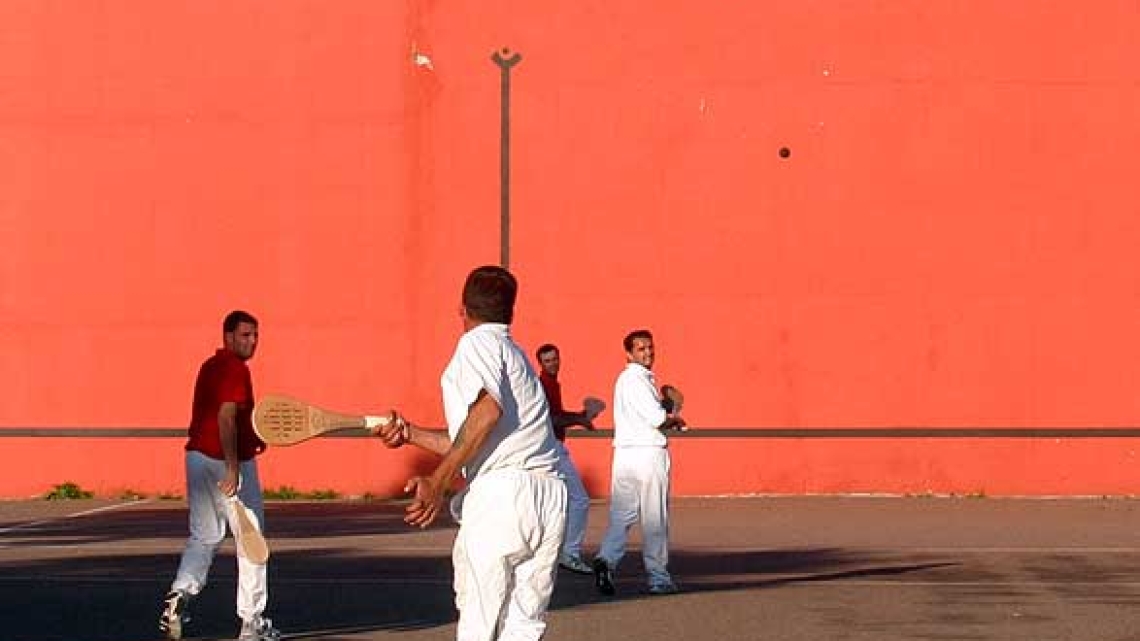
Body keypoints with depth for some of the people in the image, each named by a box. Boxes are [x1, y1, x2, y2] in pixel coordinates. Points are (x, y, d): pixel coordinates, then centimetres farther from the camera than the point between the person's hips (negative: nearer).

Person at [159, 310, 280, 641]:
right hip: (227, 461, -8)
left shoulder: (209, 366, 14)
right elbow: (226, 418, -24)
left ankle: (180, 592, -10)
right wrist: (233, 468, -27)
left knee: (203, 538, 14)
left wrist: (250, 440, 17)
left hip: (197, 456, 8)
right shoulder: (236, 369, -14)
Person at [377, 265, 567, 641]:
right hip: (550, 496, 8)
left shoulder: (478, 343, 2)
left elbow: (487, 411, -17)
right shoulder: (514, 354, 27)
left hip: (500, 494, -8)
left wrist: (437, 483, -17)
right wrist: (412, 434, 32)